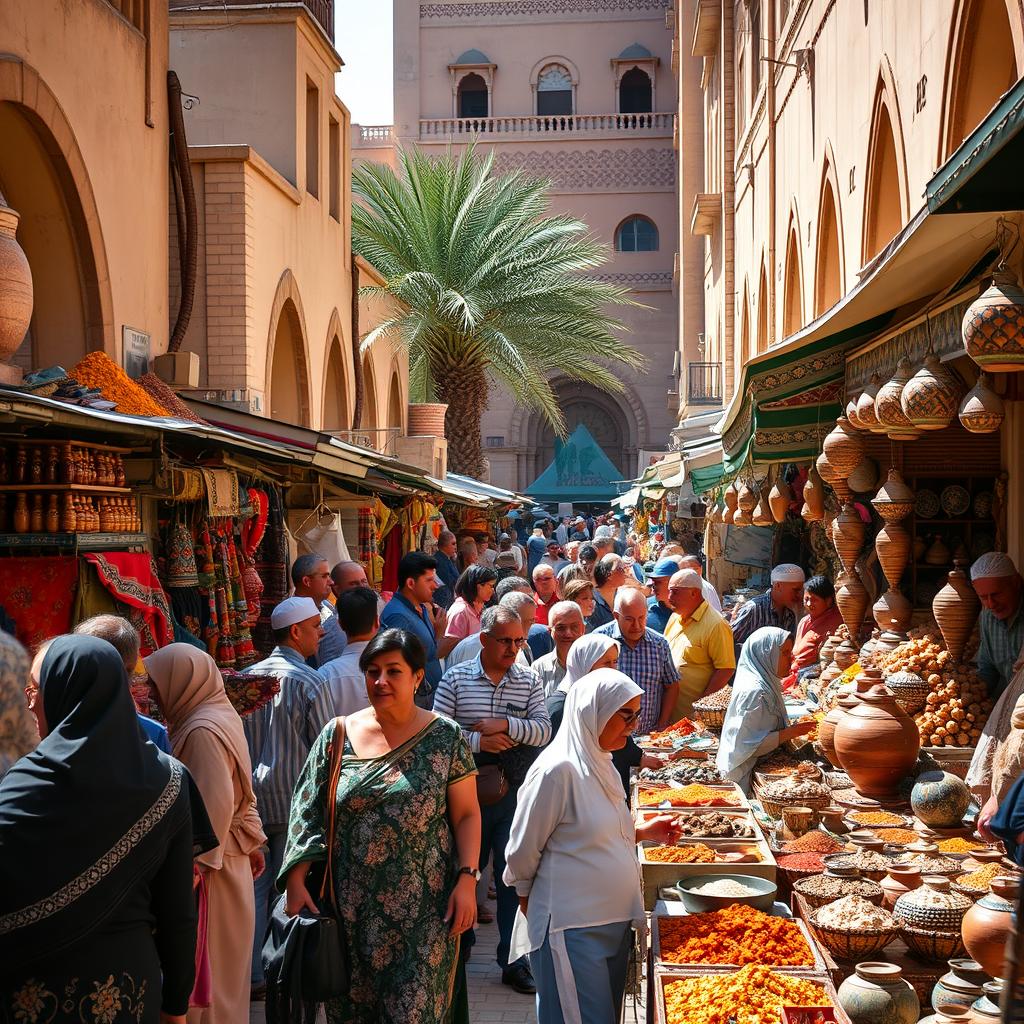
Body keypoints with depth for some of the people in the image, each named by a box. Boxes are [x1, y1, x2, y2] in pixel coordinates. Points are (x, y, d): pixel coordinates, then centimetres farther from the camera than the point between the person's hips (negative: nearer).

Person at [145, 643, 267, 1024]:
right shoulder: (221, 716, 8)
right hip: (229, 857, 9)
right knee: (224, 964, 18)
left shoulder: (202, 731, -20)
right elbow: (242, 793, 15)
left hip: (207, 862, -9)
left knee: (203, 964, 1)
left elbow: (217, 803, -23)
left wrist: (198, 865, -19)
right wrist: (252, 841, 20)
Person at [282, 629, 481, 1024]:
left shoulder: (444, 738, -1)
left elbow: (467, 814, 1)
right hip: (351, 909, 2)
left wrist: (467, 879, -9)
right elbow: (309, 811, 5)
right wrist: (296, 880, -3)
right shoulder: (338, 735, 3)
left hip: (421, 910, -2)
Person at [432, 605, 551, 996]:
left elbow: (544, 730, -6)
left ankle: (513, 960, 15)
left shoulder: (529, 681, 3)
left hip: (514, 792, 1)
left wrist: (505, 725, -18)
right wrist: (479, 741, -17)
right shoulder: (455, 679, -3)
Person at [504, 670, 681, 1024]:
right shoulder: (557, 769, -19)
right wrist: (530, 902, 3)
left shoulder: (601, 763, 9)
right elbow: (522, 854, -11)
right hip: (572, 929, -9)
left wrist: (644, 832, 8)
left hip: (614, 923, 9)